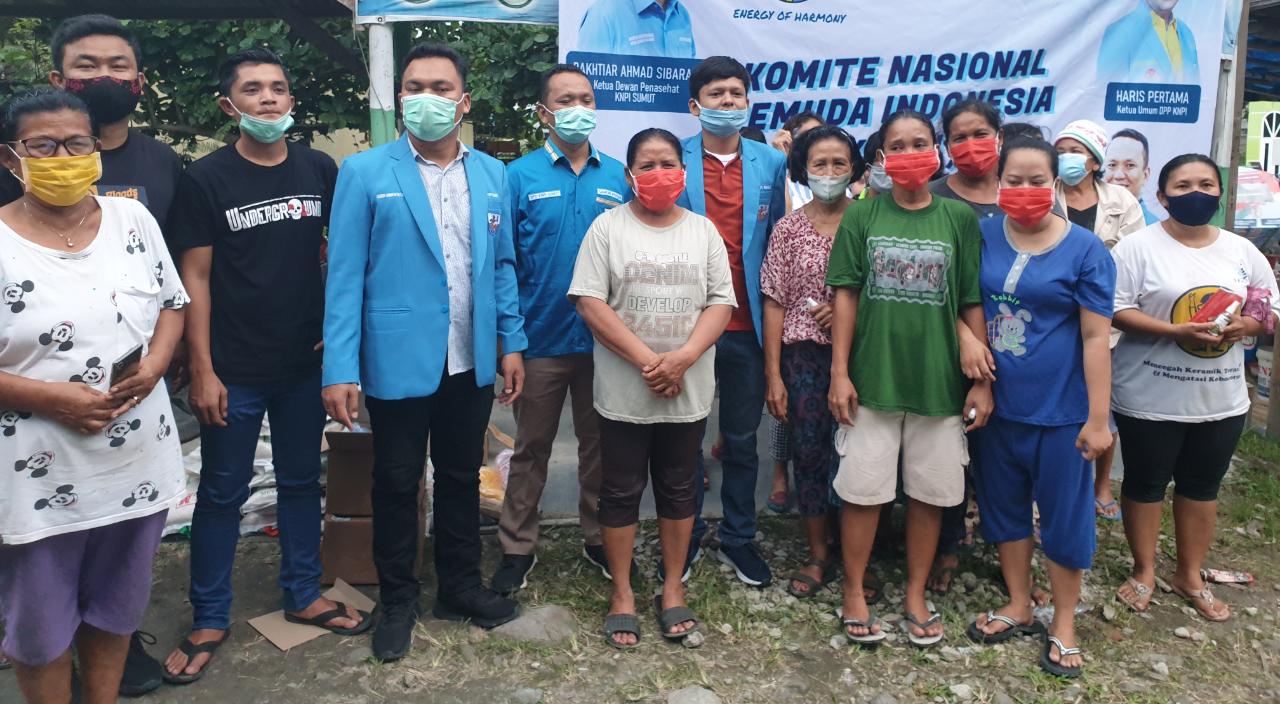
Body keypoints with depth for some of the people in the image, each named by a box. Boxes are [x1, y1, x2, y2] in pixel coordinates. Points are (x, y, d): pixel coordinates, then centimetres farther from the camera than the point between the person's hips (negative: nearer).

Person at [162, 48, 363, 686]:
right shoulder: (206, 179, -6)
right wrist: (202, 370, -9)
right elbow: (195, 278, -6)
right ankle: (209, 618, 24)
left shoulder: (320, 171, 2)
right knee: (223, 491, 9)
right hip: (234, 371, -3)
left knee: (301, 479, 15)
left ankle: (304, 594, 32)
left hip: (306, 364, 3)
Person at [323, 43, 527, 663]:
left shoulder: (491, 174, 5)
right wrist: (339, 368, -14)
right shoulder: (364, 173, -6)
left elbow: (502, 264, 10)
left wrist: (511, 342, 6)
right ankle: (397, 603, 29)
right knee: (397, 482, 11)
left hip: (472, 361, 4)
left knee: (462, 476, 16)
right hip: (398, 360, -3)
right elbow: (345, 275, -9)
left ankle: (460, 587, 34)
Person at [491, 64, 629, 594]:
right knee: (531, 448, 10)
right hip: (541, 337, -2)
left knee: (600, 443, 14)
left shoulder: (617, 176, 5)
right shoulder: (519, 176, -2)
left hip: (603, 337, 2)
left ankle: (601, 540, 30)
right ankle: (517, 548, 24)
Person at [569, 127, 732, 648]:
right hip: (624, 391, -2)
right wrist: (645, 359, -17)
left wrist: (682, 358, -16)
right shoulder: (608, 227, -1)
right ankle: (621, 593, 22)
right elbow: (590, 302, -9)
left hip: (688, 392, 2)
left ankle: (673, 589, 27)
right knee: (621, 491, 8)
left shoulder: (703, 230, 6)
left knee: (678, 488, 12)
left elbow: (721, 302, 0)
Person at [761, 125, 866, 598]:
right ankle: (819, 556, 21)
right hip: (804, 352, 1)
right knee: (809, 452, 5)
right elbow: (774, 303, 1)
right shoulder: (789, 228, 3)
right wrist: (773, 375, -3)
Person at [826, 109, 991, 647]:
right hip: (872, 379, -1)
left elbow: (973, 304, 2)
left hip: (939, 381, 1)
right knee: (863, 490, 5)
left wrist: (982, 380, 0)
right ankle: (854, 593, 23)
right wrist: (839, 373, -5)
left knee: (930, 492, 10)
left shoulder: (958, 218, 2)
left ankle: (916, 595, 28)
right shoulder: (862, 217, 1)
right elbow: (846, 296, 0)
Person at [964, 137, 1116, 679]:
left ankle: (1063, 623, 26)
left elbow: (1096, 337, -10)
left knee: (1064, 515, 8)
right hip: (996, 404, 4)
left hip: (1060, 410, -3)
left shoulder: (1084, 249, -8)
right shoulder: (982, 237, 1)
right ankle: (1019, 606, 34)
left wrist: (1097, 419, -12)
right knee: (1004, 506, 15)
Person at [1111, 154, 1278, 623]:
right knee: (1145, 482, 8)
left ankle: (1190, 576, 30)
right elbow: (1117, 310, -14)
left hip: (1221, 398, 4)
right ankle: (1144, 571, 26)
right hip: (1151, 397, -4)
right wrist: (1176, 331, -26)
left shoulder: (1242, 250, 7)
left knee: (1202, 485, 14)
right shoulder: (1138, 247, -7)